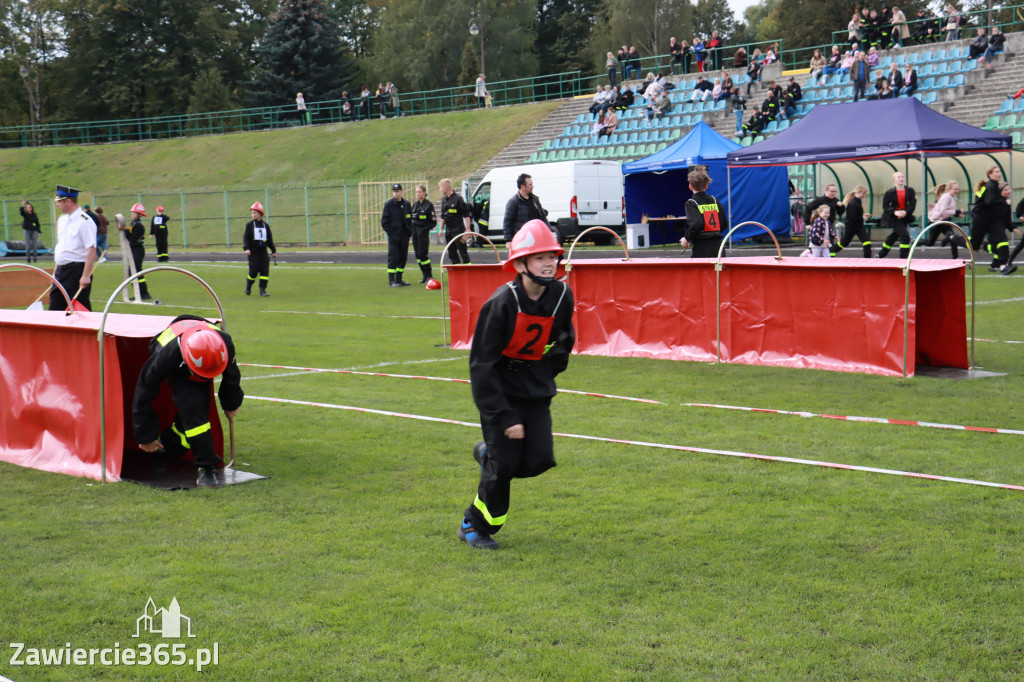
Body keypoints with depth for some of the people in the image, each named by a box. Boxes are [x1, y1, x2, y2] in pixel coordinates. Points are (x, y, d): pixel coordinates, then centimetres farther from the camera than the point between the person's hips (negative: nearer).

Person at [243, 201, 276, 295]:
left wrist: (273, 251, 18)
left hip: (263, 251, 3)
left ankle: (262, 290, -1)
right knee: (254, 271, -5)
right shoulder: (249, 225, 2)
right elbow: (246, 238, -4)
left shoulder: (265, 225, 10)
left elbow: (270, 239, 17)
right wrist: (246, 248, -20)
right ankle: (248, 286, 20)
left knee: (265, 270, -5)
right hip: (253, 252, -3)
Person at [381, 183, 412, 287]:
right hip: (393, 236, -5)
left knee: (403, 257, 6)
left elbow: (410, 219, 17)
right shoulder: (388, 204, -3)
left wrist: (409, 231, 6)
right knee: (393, 257, -7)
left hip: (404, 236, 5)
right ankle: (391, 280, -6)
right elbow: (384, 221, -2)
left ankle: (399, 279, 14)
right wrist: (390, 233, -9)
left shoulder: (406, 204, 9)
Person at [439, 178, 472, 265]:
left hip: (458, 229, -8)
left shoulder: (458, 198, -10)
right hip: (448, 231, 8)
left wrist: (467, 229, -13)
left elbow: (466, 215, -10)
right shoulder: (444, 200, 11)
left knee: (463, 251, -6)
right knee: (451, 253, 8)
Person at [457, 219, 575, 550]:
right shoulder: (501, 303, -23)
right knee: (505, 465, -7)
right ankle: (475, 526, 14)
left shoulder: (562, 296, -8)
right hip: (501, 391, -5)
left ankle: (489, 455, 23)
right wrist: (504, 417, -22)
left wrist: (548, 372, 8)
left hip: (537, 392, 5)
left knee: (539, 459, -7)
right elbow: (481, 364, -20)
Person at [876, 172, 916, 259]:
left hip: (905, 217, 5)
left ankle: (880, 255, 34)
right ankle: (903, 258, -6)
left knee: (894, 235, 16)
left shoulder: (910, 191, 1)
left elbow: (913, 204, -4)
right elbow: (885, 206, -6)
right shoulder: (890, 192, -7)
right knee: (905, 236, -16)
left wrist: (906, 212, -22)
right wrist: (895, 212, -24)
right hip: (894, 218, -5)